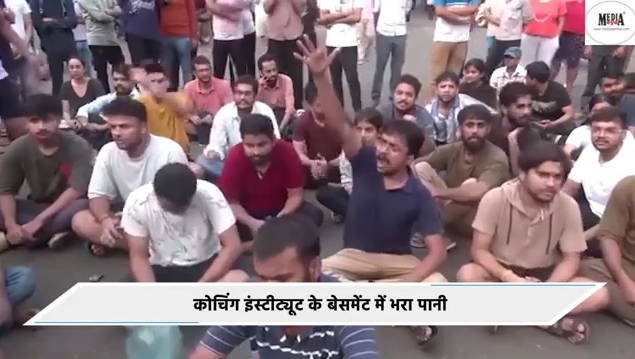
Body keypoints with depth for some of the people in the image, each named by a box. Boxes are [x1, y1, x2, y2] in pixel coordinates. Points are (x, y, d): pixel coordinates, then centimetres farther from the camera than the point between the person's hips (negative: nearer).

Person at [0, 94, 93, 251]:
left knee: (84, 206, -38)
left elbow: (77, 190, -25)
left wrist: (39, 220, -30)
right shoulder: (17, 149, -10)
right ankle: (53, 232, -24)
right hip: (36, 207, 3)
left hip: (67, 207, -3)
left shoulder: (78, 146, -19)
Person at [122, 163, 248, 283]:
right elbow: (139, 257, -11)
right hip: (163, 271, 1)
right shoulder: (137, 202, -18)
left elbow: (232, 247, -20)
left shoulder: (209, 195, -21)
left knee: (239, 280, -33)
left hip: (205, 264, -1)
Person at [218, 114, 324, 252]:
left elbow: (295, 195, -15)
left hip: (281, 210, 1)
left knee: (314, 214, -26)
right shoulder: (234, 158, -26)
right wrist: (251, 223, -33)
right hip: (247, 213, -1)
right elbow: (230, 202, -17)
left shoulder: (287, 152, -24)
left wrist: (282, 217, -33)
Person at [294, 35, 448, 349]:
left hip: (397, 260, -1)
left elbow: (437, 252, -18)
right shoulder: (365, 163, -12)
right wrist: (321, 77, -41)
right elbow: (340, 125, -28)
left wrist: (403, 284, -33)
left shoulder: (419, 195, -16)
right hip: (355, 255, 2)